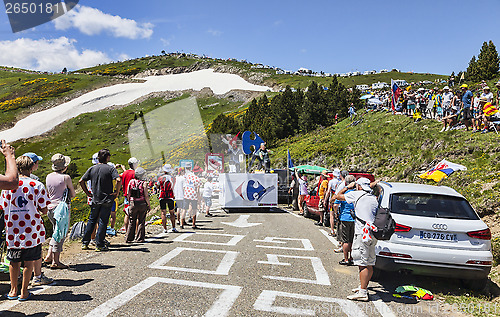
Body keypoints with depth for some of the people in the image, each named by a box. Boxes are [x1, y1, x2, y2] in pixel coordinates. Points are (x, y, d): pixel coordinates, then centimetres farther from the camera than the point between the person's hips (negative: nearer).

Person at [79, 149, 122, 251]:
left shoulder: (92, 169, 5)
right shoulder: (110, 169, -9)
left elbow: (81, 181, 3)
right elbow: (118, 180, -23)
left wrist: (87, 192, 10)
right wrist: (116, 192, -12)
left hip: (95, 199, 4)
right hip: (107, 199, -4)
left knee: (92, 220, 17)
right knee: (103, 222, 2)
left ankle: (85, 243, 21)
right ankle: (99, 244, 5)